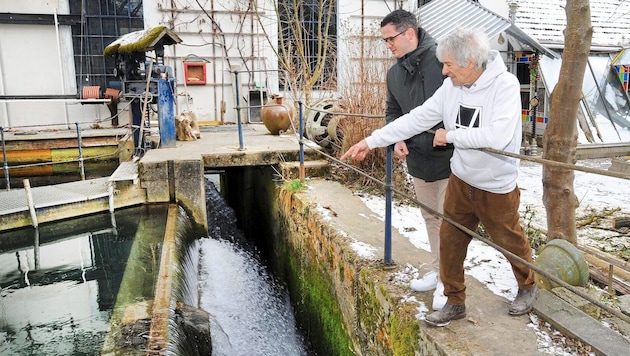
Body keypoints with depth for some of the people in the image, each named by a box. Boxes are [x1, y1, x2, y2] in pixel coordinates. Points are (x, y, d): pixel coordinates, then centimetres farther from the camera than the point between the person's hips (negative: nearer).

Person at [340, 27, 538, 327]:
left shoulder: (505, 85, -21)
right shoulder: (451, 86, -7)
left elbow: (498, 136, -33)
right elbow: (417, 119, -5)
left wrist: (450, 135, -21)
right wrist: (371, 141, -7)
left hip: (497, 187, -5)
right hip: (460, 180, 5)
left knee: (511, 242, 15)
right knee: (450, 241, 9)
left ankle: (528, 287, 46)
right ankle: (455, 302, 29)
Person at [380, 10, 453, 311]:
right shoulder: (394, 73, 8)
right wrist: (398, 139, -2)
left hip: (449, 158, -6)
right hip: (418, 160, 7)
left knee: (448, 220, 2)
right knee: (430, 218, 17)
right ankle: (437, 270, 34)